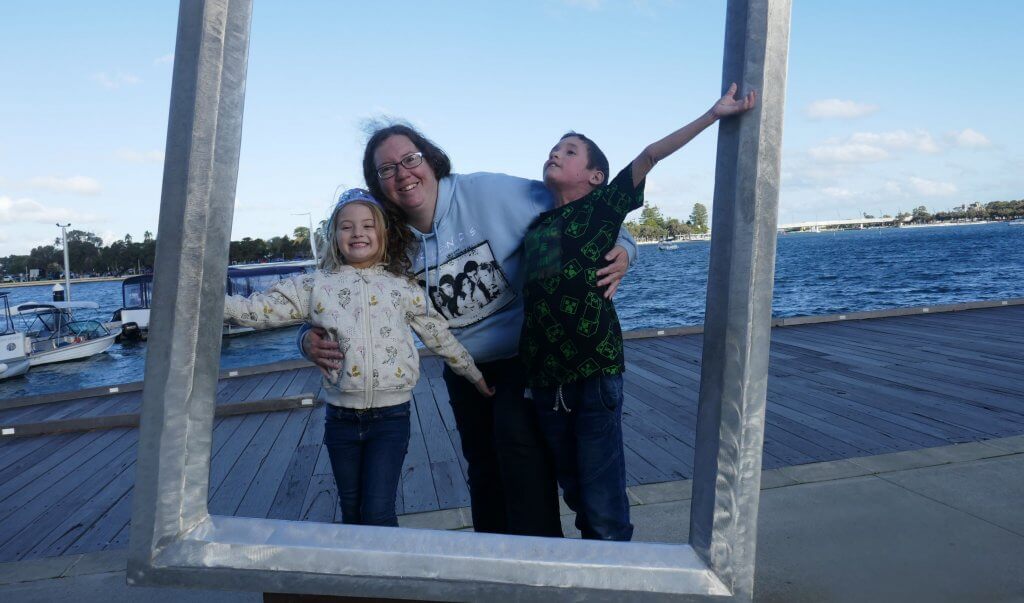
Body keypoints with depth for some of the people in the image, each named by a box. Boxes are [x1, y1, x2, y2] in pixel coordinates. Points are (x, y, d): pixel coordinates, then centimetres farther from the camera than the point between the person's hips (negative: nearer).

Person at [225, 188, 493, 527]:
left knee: (379, 514, -8)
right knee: (351, 513, 14)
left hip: (391, 416, -1)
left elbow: (439, 335, 9)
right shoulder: (316, 286, 2)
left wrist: (474, 375, 15)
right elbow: (259, 309, -3)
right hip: (341, 418, 2)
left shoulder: (402, 288, 3)